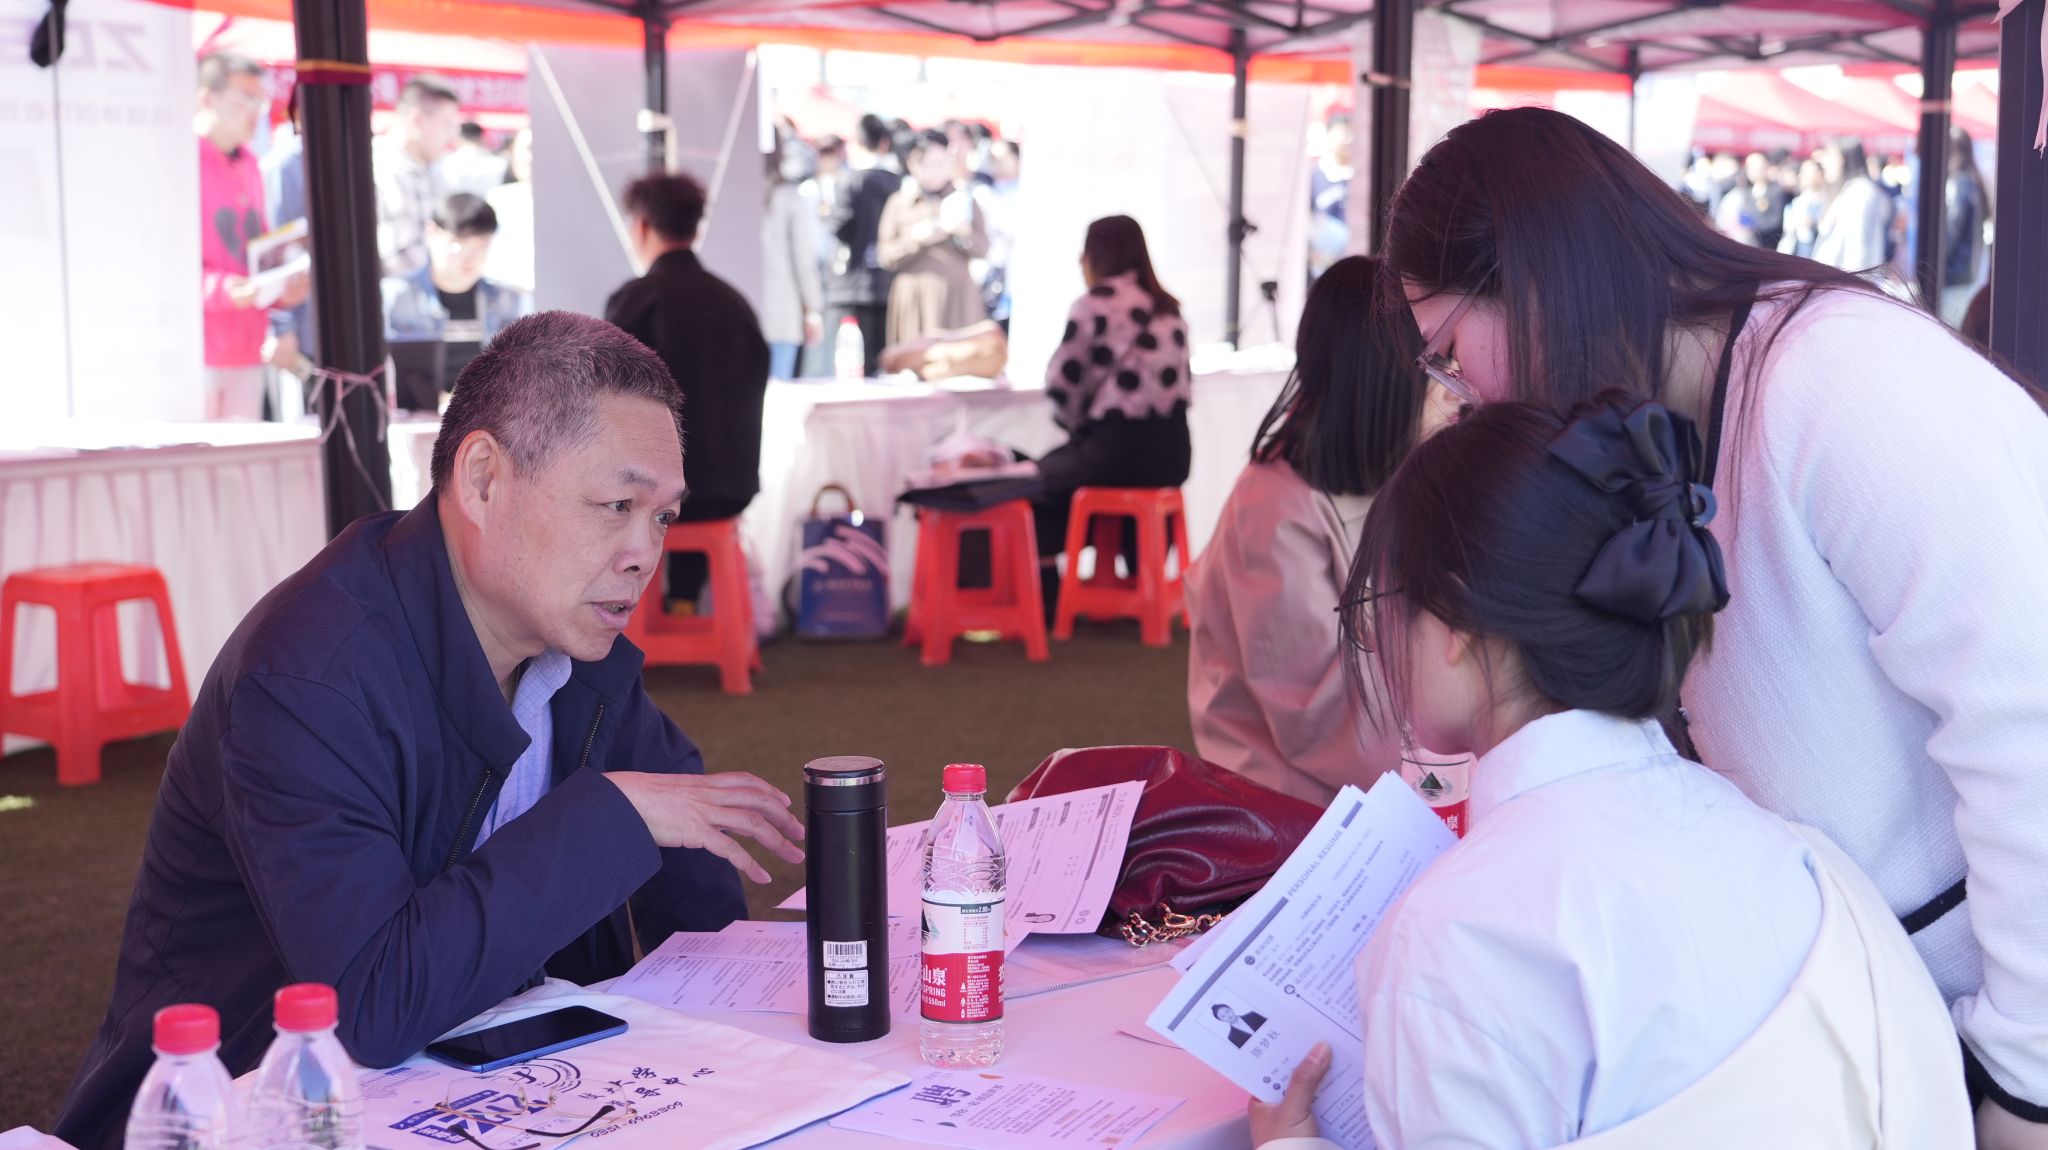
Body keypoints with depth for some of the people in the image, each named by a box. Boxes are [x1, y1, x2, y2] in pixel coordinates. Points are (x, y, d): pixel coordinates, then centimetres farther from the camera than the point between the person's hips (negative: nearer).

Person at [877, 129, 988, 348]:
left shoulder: (963, 199, 8)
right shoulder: (900, 203, 6)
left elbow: (982, 248, 2)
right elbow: (885, 256, -1)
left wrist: (963, 232, -16)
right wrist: (917, 239, -15)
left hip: (957, 296, 1)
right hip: (914, 297, -1)